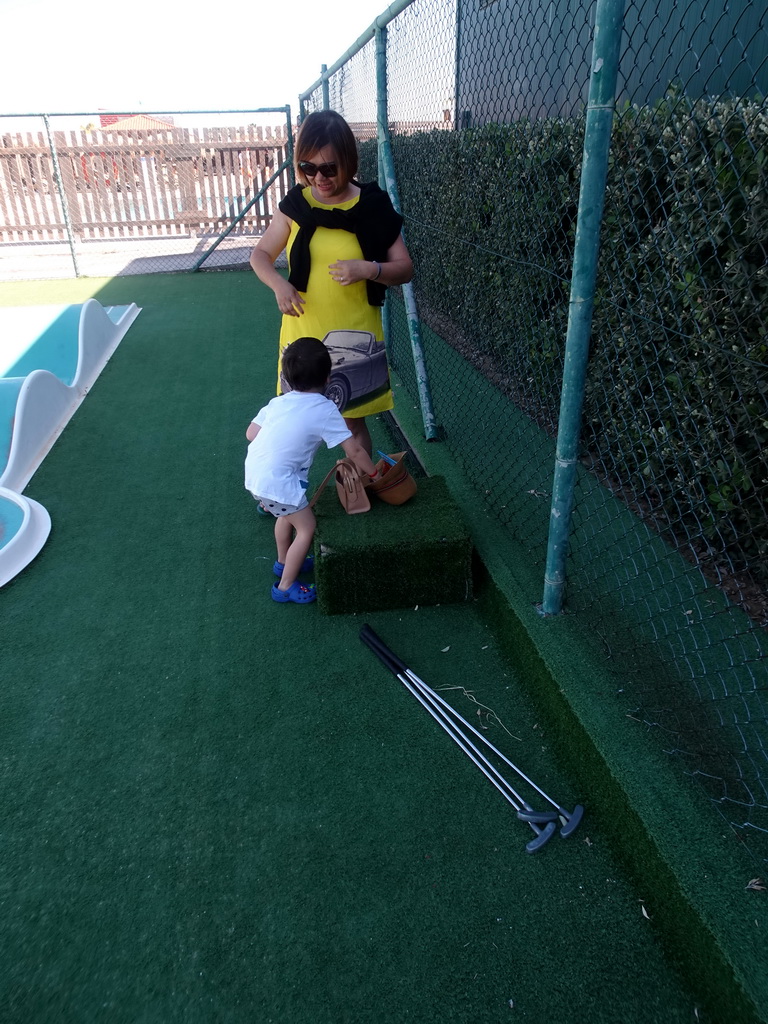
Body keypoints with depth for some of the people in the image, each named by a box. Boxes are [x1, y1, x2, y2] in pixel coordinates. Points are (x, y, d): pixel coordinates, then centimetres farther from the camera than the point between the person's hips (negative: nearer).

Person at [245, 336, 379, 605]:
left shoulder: (278, 402, 7)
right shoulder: (325, 410, -10)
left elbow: (250, 433, 10)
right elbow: (354, 451, -9)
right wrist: (374, 474, 7)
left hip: (254, 473, 8)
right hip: (278, 482, -7)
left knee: (288, 514, 29)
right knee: (307, 528, 8)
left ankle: (283, 562, 49)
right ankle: (285, 587, 16)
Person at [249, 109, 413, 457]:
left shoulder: (372, 206, -6)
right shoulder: (295, 205, 0)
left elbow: (405, 268, -4)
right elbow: (260, 254, 7)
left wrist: (368, 269, -24)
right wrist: (278, 284, -15)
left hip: (356, 337, -2)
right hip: (303, 334, 2)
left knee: (353, 419, 10)